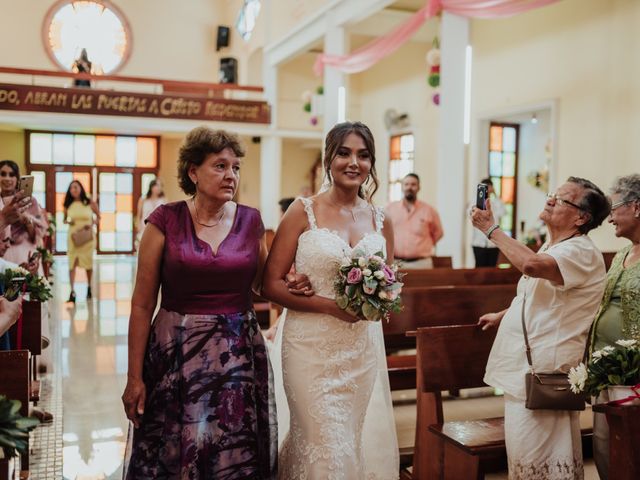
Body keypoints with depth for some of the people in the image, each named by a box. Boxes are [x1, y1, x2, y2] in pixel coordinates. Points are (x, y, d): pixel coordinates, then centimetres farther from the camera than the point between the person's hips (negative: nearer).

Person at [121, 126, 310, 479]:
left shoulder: (250, 221, 2)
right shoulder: (166, 220, -5)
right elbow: (142, 304, -4)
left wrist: (287, 289, -6)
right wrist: (134, 376, -5)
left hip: (238, 355, 2)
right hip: (177, 355, -2)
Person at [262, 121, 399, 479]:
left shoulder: (381, 222, 6)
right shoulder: (303, 212, -5)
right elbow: (271, 284, -8)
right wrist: (330, 305, -18)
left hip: (364, 350, 4)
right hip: (313, 347, -4)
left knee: (362, 443, 15)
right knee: (328, 449, -1)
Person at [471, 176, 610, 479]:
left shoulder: (582, 252, -17)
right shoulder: (551, 248, 15)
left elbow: (531, 265, -37)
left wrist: (491, 228, -25)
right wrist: (502, 316, 32)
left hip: (544, 369, -10)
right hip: (528, 362, 10)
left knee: (534, 450, -4)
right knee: (526, 445, 17)